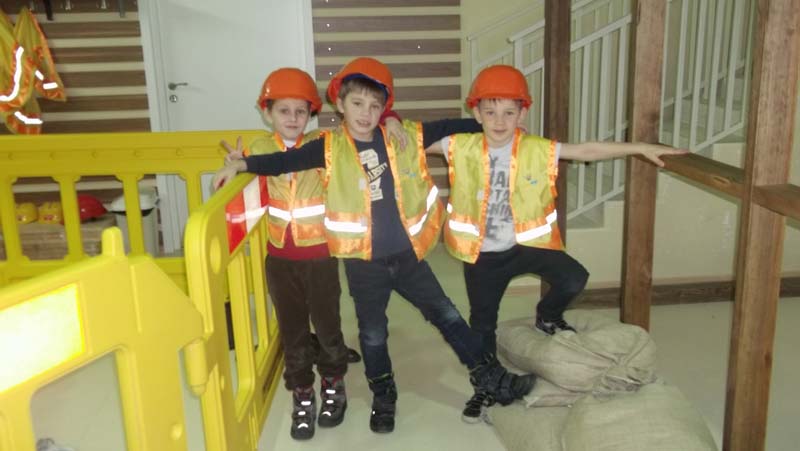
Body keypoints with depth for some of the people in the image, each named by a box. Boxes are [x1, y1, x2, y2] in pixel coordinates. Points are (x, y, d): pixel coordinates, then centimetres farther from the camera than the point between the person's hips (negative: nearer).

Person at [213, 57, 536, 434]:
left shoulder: (404, 136, -1)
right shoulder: (331, 147, -7)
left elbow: (447, 128, 7)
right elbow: (284, 161, -13)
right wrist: (241, 164, -24)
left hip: (407, 254, 1)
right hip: (363, 261, -1)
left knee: (446, 314, 13)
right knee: (372, 334, 15)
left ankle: (488, 376, 28)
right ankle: (383, 398, 37)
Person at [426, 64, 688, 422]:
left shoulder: (540, 150, -9)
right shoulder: (461, 147, -9)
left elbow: (587, 151, -7)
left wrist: (640, 148, -10)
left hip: (527, 243, 0)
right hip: (482, 253, 0)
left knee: (573, 279, -20)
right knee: (482, 321, 11)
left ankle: (548, 316, 16)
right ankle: (485, 387, 33)